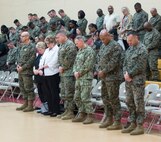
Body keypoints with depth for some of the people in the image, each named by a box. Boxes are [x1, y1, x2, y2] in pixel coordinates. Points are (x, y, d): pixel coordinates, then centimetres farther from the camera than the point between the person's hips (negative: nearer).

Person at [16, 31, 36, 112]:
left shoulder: (31, 47, -11)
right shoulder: (22, 46, 16)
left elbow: (31, 60, -17)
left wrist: (23, 67, -16)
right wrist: (18, 64, 3)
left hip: (27, 71, -9)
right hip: (20, 70, 9)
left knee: (28, 88, -5)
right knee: (22, 87, 14)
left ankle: (30, 105, 1)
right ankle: (25, 103, 23)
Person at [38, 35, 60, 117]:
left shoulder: (57, 50, -8)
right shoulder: (47, 50, 18)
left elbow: (53, 63, -16)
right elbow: (42, 60, 14)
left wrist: (44, 66, -9)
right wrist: (40, 69, -1)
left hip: (53, 74, -8)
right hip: (46, 74, 8)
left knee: (54, 93, -3)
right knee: (48, 92, 12)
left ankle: (56, 110, 4)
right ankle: (50, 109, 20)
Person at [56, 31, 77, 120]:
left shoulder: (70, 45, -12)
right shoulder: (62, 45, 18)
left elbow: (69, 59, -19)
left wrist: (63, 67, -11)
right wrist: (60, 67, 5)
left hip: (68, 72, -10)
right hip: (63, 73, 10)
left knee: (69, 93, -7)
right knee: (63, 93, 13)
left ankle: (70, 112, -2)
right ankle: (67, 110, 21)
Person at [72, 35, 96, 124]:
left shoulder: (89, 51, -11)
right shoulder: (79, 51, 18)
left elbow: (87, 66, -18)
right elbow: (76, 63, 20)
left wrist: (79, 73, -12)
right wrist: (75, 72, 2)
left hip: (86, 78, -9)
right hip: (78, 77, 9)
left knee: (85, 97, -11)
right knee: (77, 97, 12)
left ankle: (90, 116, -4)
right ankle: (81, 114, 22)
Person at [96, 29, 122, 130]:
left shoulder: (115, 46, -12)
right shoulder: (103, 46, 16)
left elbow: (113, 62, -19)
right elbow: (99, 58, 19)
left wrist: (103, 71, -15)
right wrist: (98, 70, 2)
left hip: (112, 77, -9)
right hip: (104, 77, 9)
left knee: (113, 99, -6)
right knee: (105, 97, 14)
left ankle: (117, 122, -1)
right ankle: (109, 119, 25)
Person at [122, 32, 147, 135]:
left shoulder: (142, 49, -10)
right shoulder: (129, 49, 16)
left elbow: (140, 66, -16)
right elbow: (125, 63, 17)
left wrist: (130, 74, -11)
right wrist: (125, 73, -1)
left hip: (138, 81, -9)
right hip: (129, 81, 9)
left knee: (139, 103, -5)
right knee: (130, 102, 12)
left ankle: (140, 126, -2)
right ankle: (133, 124, 21)